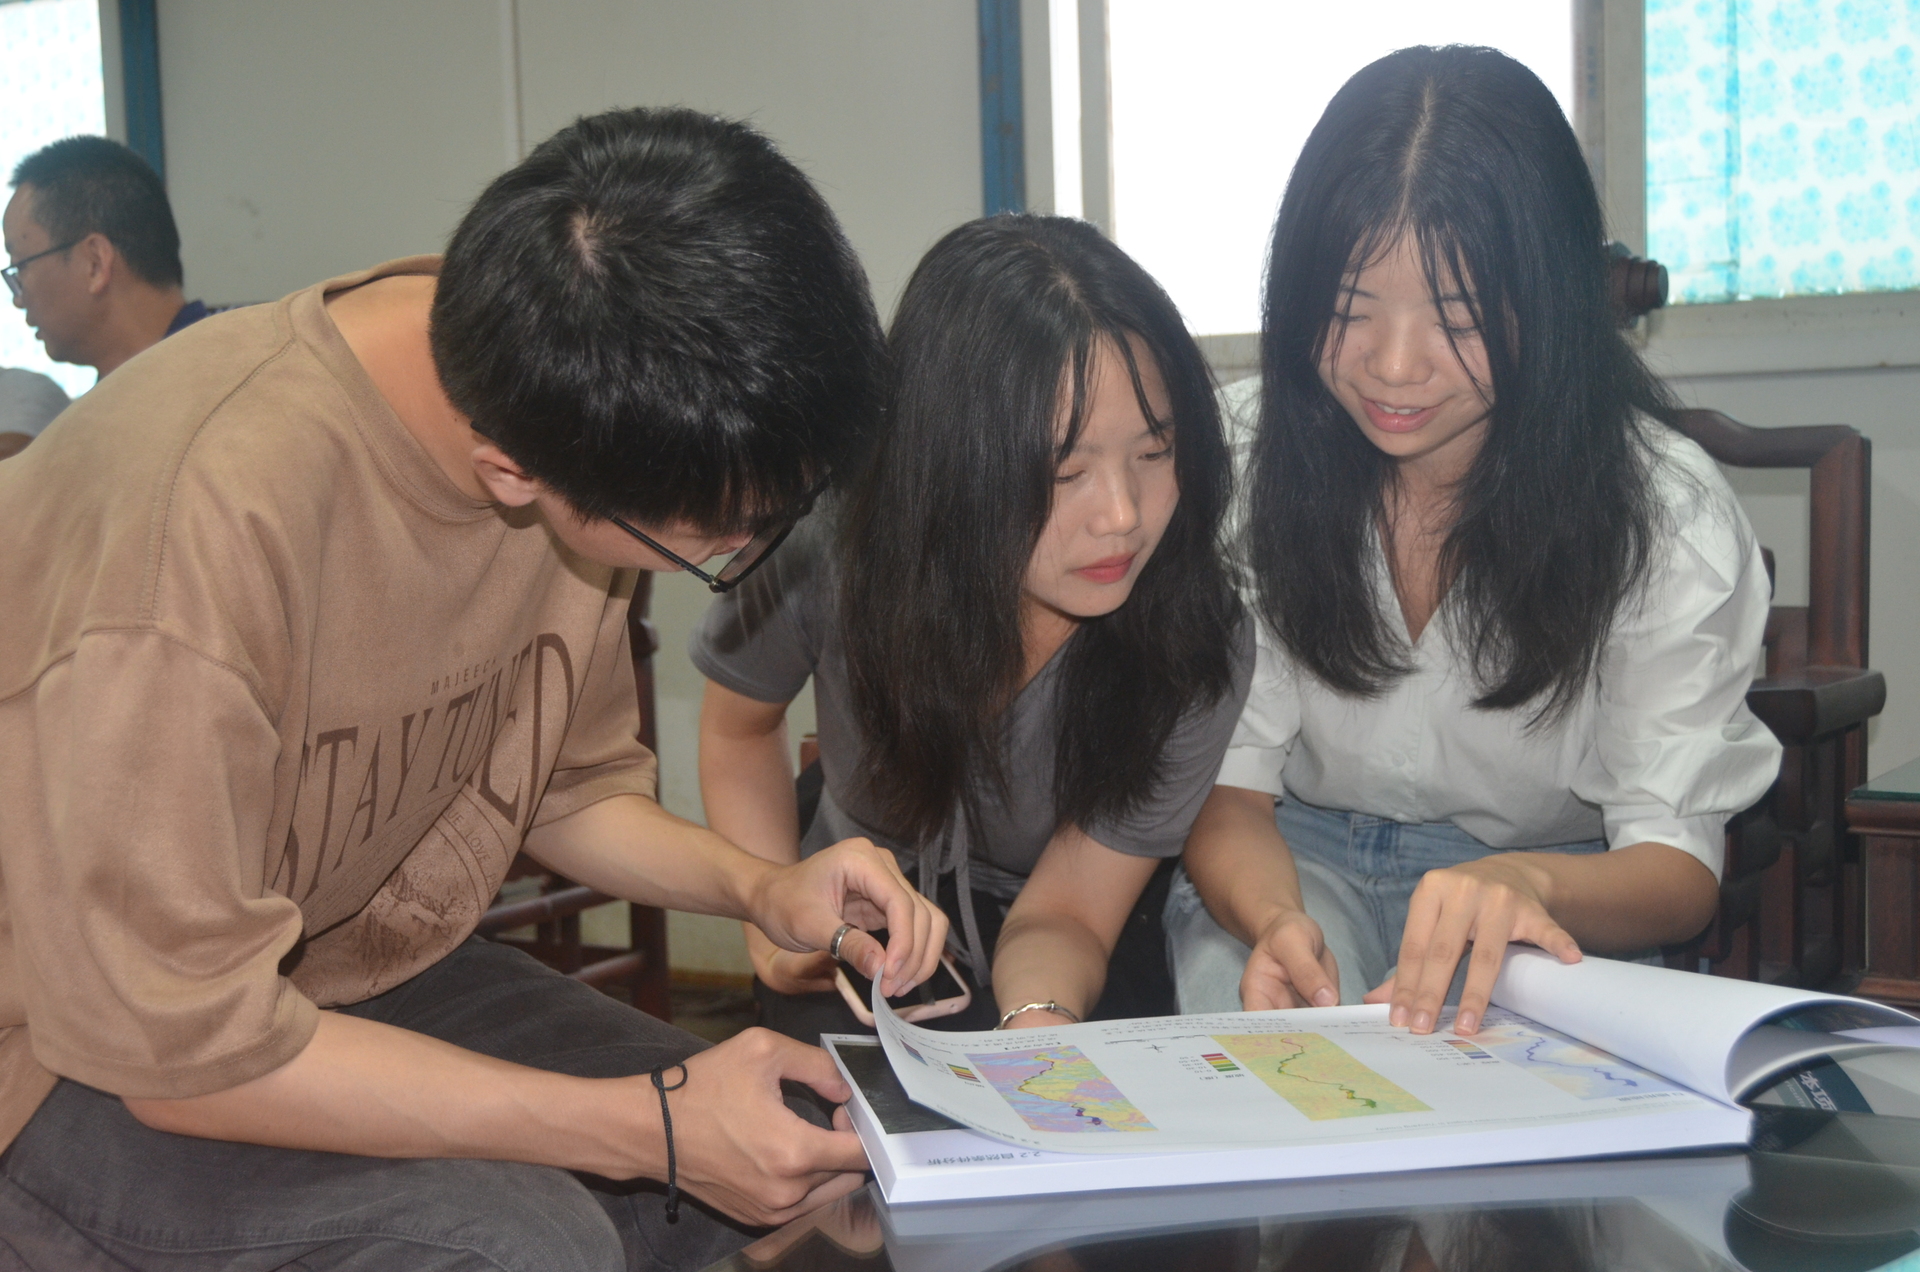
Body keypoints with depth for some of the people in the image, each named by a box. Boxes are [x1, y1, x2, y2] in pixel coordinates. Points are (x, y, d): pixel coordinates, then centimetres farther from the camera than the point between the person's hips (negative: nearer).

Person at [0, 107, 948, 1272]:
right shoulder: (208, 513, -35)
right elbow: (179, 1045, -27)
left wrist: (760, 888, -12)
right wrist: (651, 1129, -27)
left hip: (378, 973, 6)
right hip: (97, 1059, -6)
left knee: (821, 1165, -6)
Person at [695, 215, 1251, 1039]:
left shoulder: (1199, 648, -25)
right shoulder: (824, 561, -22)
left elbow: (1063, 910, -20)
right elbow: (738, 724, 2)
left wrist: (1041, 1015, -43)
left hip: (1068, 973, 0)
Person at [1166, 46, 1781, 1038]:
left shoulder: (1669, 514, -14)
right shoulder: (1240, 460, -10)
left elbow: (1679, 868, -16)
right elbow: (1227, 789, -11)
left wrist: (1527, 881, -42)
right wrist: (1274, 919, -36)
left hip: (1566, 882, 0)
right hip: (1304, 857, 1)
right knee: (1243, 990, -35)